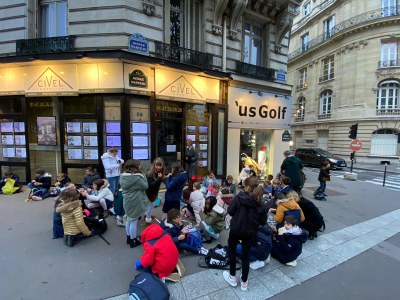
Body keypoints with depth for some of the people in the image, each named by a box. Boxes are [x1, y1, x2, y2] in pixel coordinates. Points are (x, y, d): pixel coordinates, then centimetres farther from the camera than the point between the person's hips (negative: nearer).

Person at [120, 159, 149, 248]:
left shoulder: (123, 176, -1)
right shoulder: (137, 177, -25)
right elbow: (145, 186, -15)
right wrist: (143, 176, -7)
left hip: (127, 201, 8)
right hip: (135, 202, -8)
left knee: (129, 219, 21)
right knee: (133, 221, 6)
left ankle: (129, 238, 38)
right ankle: (133, 241, 21)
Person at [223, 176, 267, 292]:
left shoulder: (240, 196, -19)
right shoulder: (260, 202, -10)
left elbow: (230, 211, -15)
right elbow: (263, 221, -5)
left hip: (236, 229, -2)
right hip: (250, 232, 2)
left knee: (231, 250, 22)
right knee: (246, 255, 20)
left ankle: (232, 277, 35)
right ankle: (244, 282, 34)